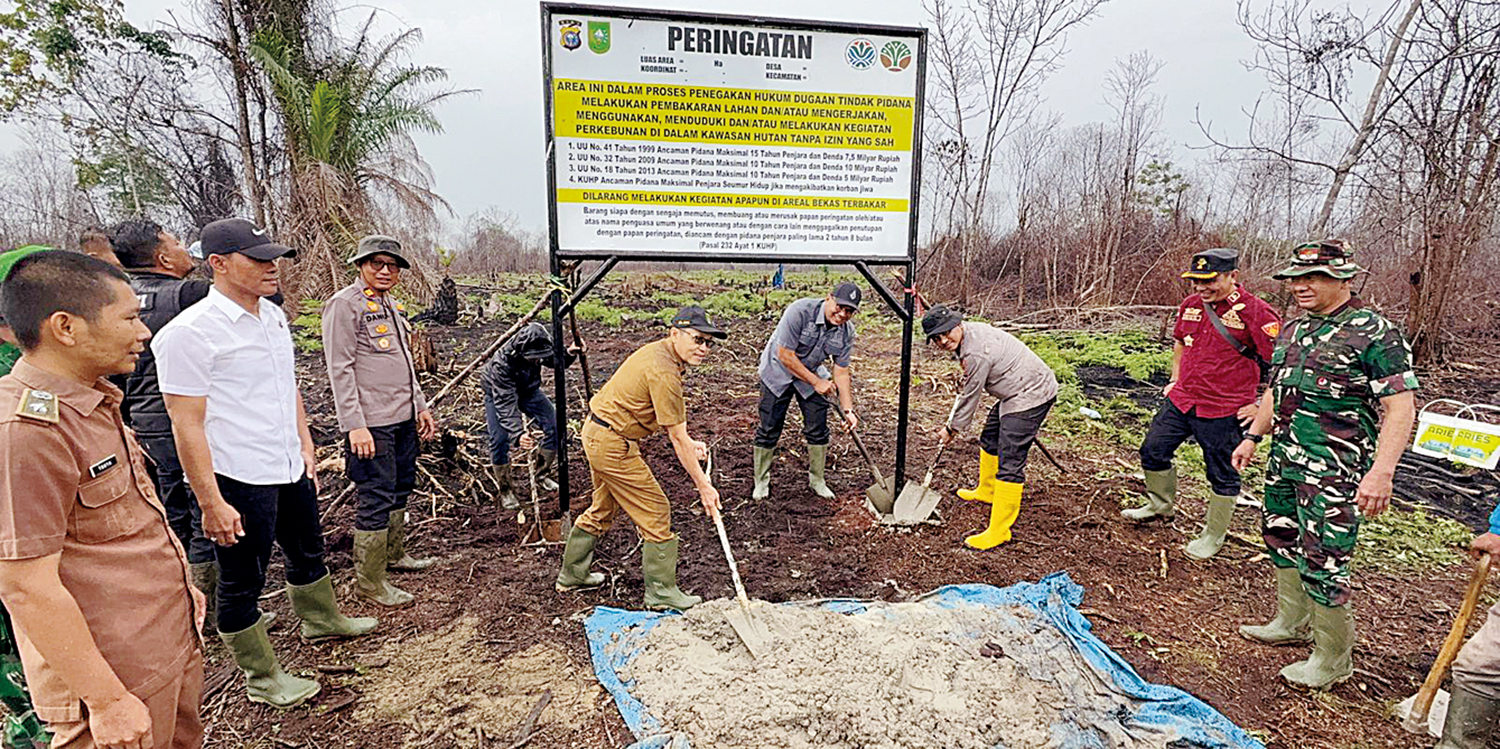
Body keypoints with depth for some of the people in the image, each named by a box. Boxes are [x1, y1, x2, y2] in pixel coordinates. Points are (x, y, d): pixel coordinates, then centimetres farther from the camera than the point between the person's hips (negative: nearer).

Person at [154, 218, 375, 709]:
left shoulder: (274, 316, 7)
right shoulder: (190, 331, -17)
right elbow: (187, 425, -18)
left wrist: (306, 449, 17)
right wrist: (211, 503, -18)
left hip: (290, 470, 8)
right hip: (239, 481, -8)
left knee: (308, 553, 26)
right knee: (242, 583, 10)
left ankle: (321, 619, 49)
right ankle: (262, 679, 26)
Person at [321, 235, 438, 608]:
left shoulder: (393, 305, 17)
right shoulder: (345, 304, -9)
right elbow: (340, 370, -15)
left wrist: (421, 407, 21)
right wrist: (354, 425, -20)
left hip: (404, 419, 9)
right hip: (372, 423, -9)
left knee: (400, 489, 18)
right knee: (376, 500, -4)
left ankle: (394, 554, 35)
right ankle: (370, 581, 7)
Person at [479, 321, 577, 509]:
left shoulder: (542, 345, -27)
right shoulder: (502, 362, -40)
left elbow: (556, 362, -6)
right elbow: (506, 403, -40)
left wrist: (569, 354, -30)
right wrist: (518, 433, -52)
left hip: (527, 388, 5)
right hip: (498, 392, -5)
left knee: (554, 426, -6)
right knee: (500, 439, -19)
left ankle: (542, 475, 15)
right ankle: (505, 490, 2)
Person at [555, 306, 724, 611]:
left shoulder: (659, 351, 5)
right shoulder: (664, 373, -26)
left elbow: (664, 416, 16)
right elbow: (678, 440, -22)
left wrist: (688, 443, 8)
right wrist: (703, 486, -15)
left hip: (597, 432, 11)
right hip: (613, 445, -11)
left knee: (603, 509, 25)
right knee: (655, 513, 0)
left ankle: (572, 575, 41)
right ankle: (661, 592, 13)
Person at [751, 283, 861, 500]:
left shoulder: (846, 332, -14)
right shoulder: (800, 311, -31)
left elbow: (841, 372, -8)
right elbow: (785, 355, -27)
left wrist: (848, 410, -14)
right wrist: (816, 382, -22)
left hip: (813, 373, 4)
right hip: (778, 371, -4)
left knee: (818, 430, 2)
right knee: (769, 429, -3)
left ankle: (817, 480, 22)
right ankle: (761, 481, 16)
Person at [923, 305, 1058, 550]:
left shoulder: (976, 352, -28)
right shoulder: (970, 332, 3)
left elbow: (971, 396, -16)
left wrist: (953, 428, -2)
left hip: (1031, 395, -11)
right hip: (1017, 391, 11)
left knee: (1010, 463, -14)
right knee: (990, 440, 25)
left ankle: (998, 532, -10)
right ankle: (986, 492, 47)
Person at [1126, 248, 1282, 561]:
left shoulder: (1256, 312, -16)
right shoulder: (1190, 305, 4)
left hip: (1223, 413, -6)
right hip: (1180, 400, 7)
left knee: (1223, 476, 9)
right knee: (1153, 451, 14)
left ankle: (1214, 536, 25)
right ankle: (1161, 504, 38)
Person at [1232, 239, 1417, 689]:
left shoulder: (1375, 332, -12)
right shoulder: (1293, 330, 12)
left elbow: (1400, 407, -17)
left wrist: (1382, 471, -25)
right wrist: (1252, 437, 20)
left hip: (1335, 470, -8)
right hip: (1285, 458, 8)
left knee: (1322, 562, -4)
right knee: (1281, 540, 19)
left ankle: (1333, 660, 15)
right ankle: (1291, 623, 38)